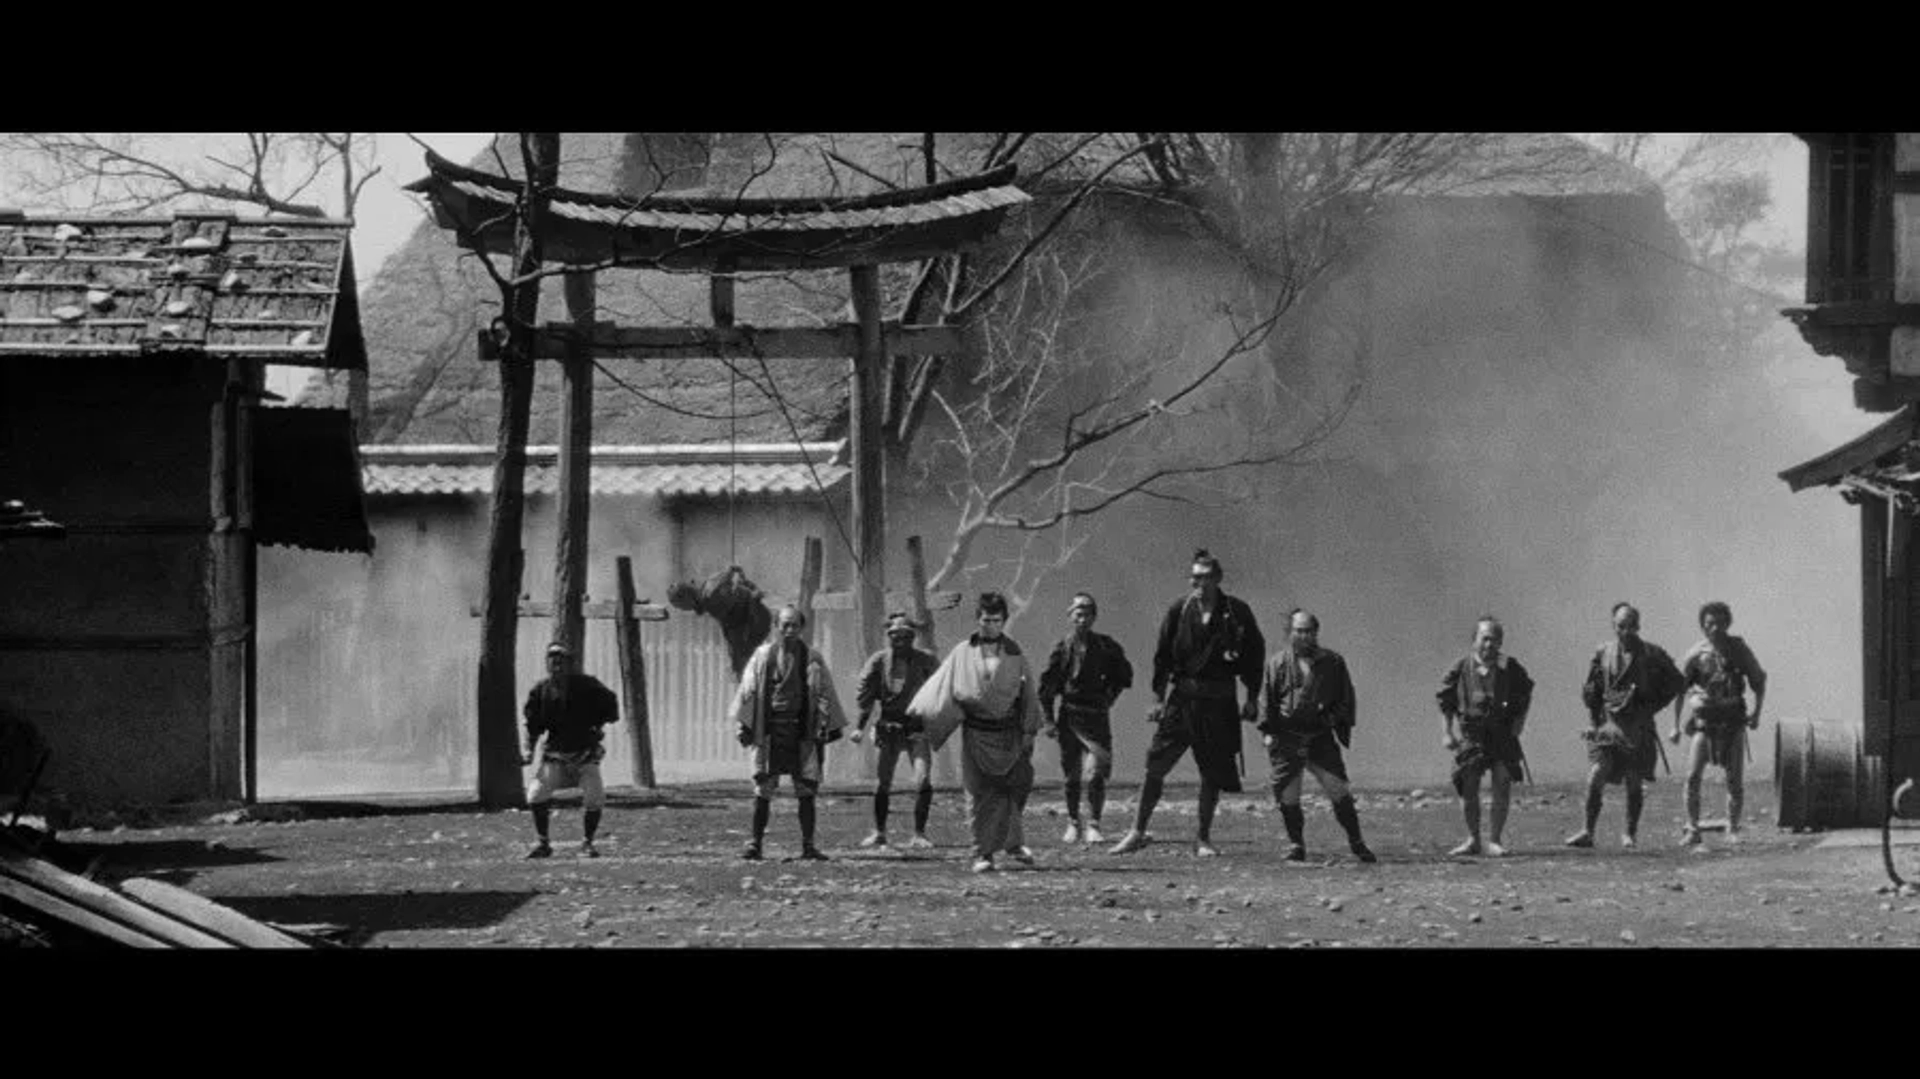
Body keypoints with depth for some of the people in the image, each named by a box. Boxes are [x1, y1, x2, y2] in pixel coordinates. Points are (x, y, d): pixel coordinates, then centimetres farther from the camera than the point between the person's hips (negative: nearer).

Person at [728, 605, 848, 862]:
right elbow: (748, 691, 5)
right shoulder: (763, 655, 4)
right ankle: (755, 843, 4)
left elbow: (824, 695, 7)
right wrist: (744, 725, -2)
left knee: (806, 791, 0)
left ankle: (808, 845, 7)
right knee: (762, 790, -2)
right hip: (769, 730, -1)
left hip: (801, 732, 1)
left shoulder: (811, 659, 5)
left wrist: (824, 726, -1)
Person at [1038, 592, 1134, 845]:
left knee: (1096, 774, -12)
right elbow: (1047, 685, 2)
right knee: (1072, 775, 7)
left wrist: (1109, 696, 3)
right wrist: (1049, 720, -2)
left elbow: (1124, 675, 16)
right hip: (1068, 716, 0)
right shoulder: (1063, 648, 0)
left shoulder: (1106, 647, 1)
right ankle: (1073, 824, 19)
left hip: (1097, 715, 0)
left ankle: (1093, 826, -7)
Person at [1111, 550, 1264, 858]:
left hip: (1219, 702, 0)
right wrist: (1158, 697, -1)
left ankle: (1203, 838, 14)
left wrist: (1252, 698, 4)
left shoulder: (1237, 613, -1)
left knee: (1213, 773, 2)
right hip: (1181, 698, 0)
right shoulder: (1179, 610, 0)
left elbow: (1254, 655, 7)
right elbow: (1162, 655, 4)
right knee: (1155, 766, -3)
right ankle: (1138, 831, 7)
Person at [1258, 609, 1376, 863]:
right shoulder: (1278, 663, 4)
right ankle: (1295, 844, 12)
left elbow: (1346, 697, 12)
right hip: (1286, 736, 0)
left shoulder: (1332, 662, 6)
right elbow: (1266, 699, 6)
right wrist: (1267, 730, -2)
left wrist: (1342, 725, 0)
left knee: (1337, 789, -7)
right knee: (1288, 794, -2)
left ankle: (1356, 843, 1)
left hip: (1321, 736, 0)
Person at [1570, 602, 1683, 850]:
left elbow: (1674, 683, 9)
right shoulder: (1603, 653, 4)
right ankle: (1588, 832, -4)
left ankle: (1630, 834, 14)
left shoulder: (1652, 654, -1)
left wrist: (1652, 707, 1)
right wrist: (1595, 721, 5)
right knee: (1597, 775, -10)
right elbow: (1590, 690, 13)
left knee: (1634, 781, 2)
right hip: (1609, 722, 1)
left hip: (1638, 726, -1)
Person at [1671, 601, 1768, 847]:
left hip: (1733, 722, 1)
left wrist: (1757, 713, 1)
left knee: (1735, 780, 0)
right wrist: (1675, 725, 2)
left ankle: (1733, 829, 13)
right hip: (1704, 722, -1)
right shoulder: (1696, 655, -2)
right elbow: (1679, 690, 5)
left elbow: (1759, 682, 11)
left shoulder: (1739, 650, -1)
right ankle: (1692, 829, -5)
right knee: (1693, 776, -12)